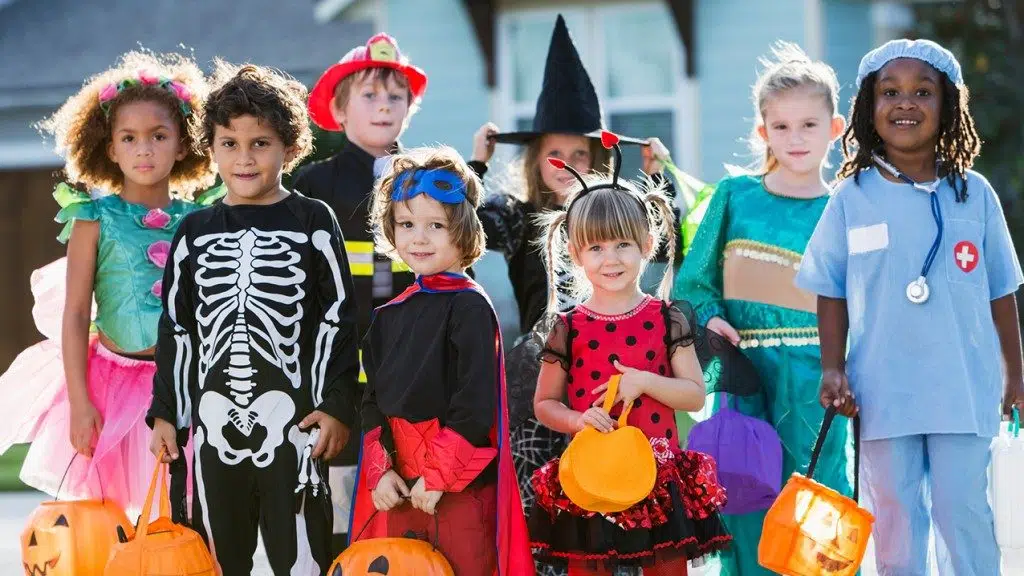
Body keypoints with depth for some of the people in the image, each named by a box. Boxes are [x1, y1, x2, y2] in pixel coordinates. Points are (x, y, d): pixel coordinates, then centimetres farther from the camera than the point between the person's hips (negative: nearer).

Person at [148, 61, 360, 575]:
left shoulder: (312, 222, 2)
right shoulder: (195, 232, 11)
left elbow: (338, 319, 0)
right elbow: (176, 328, 14)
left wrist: (337, 405, -6)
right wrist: (164, 413, 10)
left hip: (292, 417, -3)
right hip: (214, 417, 3)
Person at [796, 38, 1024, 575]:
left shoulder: (974, 194, 0)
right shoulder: (852, 198, 0)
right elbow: (831, 293, 5)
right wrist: (832, 369, -3)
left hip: (963, 388, 0)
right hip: (883, 392, 1)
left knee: (964, 515, 2)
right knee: (896, 520, 10)